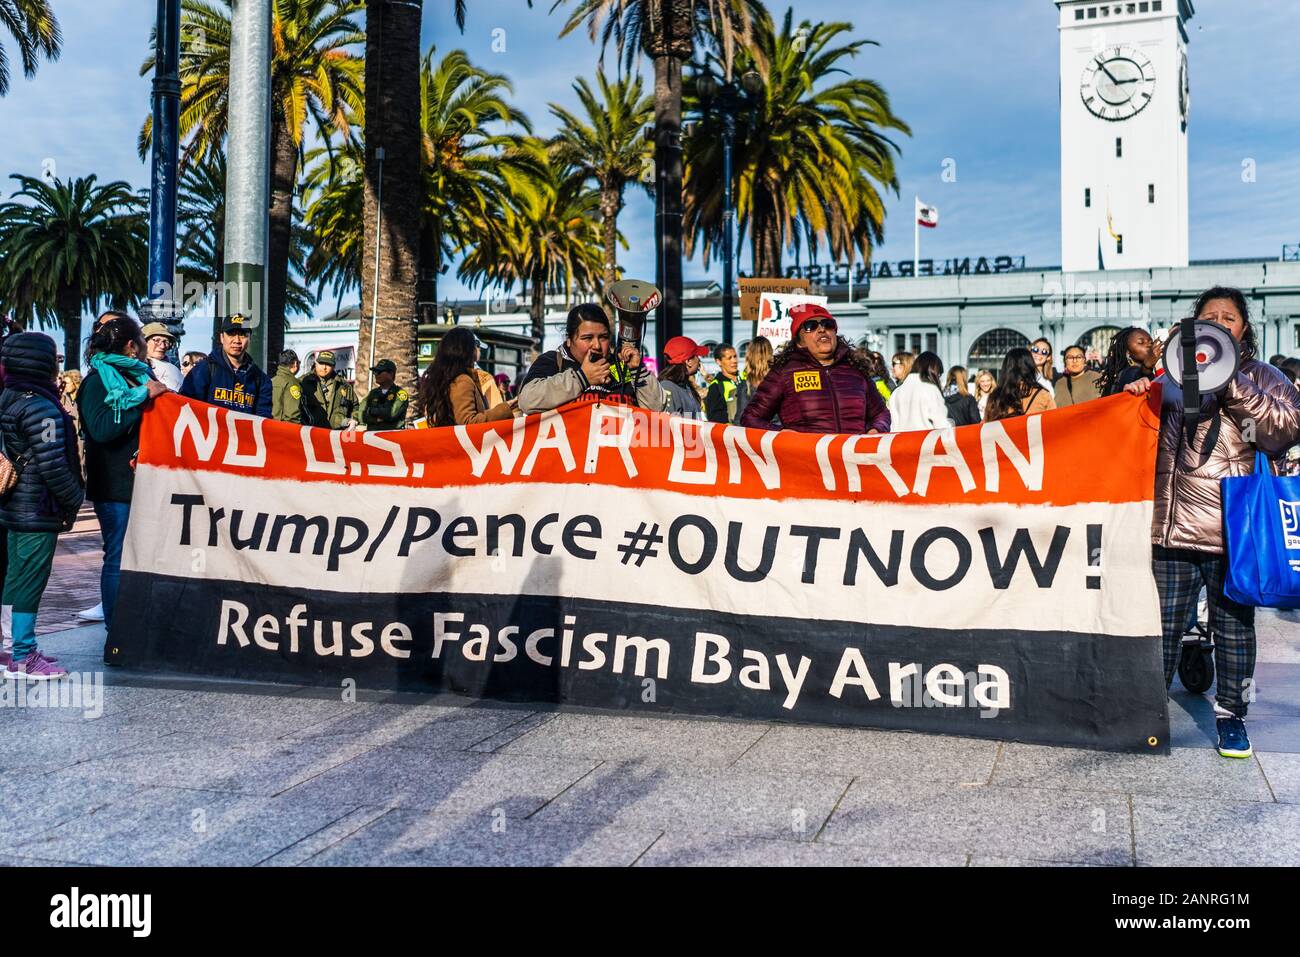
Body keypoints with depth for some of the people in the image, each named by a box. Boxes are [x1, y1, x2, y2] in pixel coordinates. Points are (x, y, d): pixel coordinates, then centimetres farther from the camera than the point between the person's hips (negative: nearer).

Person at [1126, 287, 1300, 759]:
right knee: (1163, 626, 5)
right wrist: (1137, 395, 1)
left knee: (1234, 628, 7)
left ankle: (1231, 715, 22)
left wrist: (1233, 385, -17)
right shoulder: (1173, 377, 12)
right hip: (1175, 527, 1)